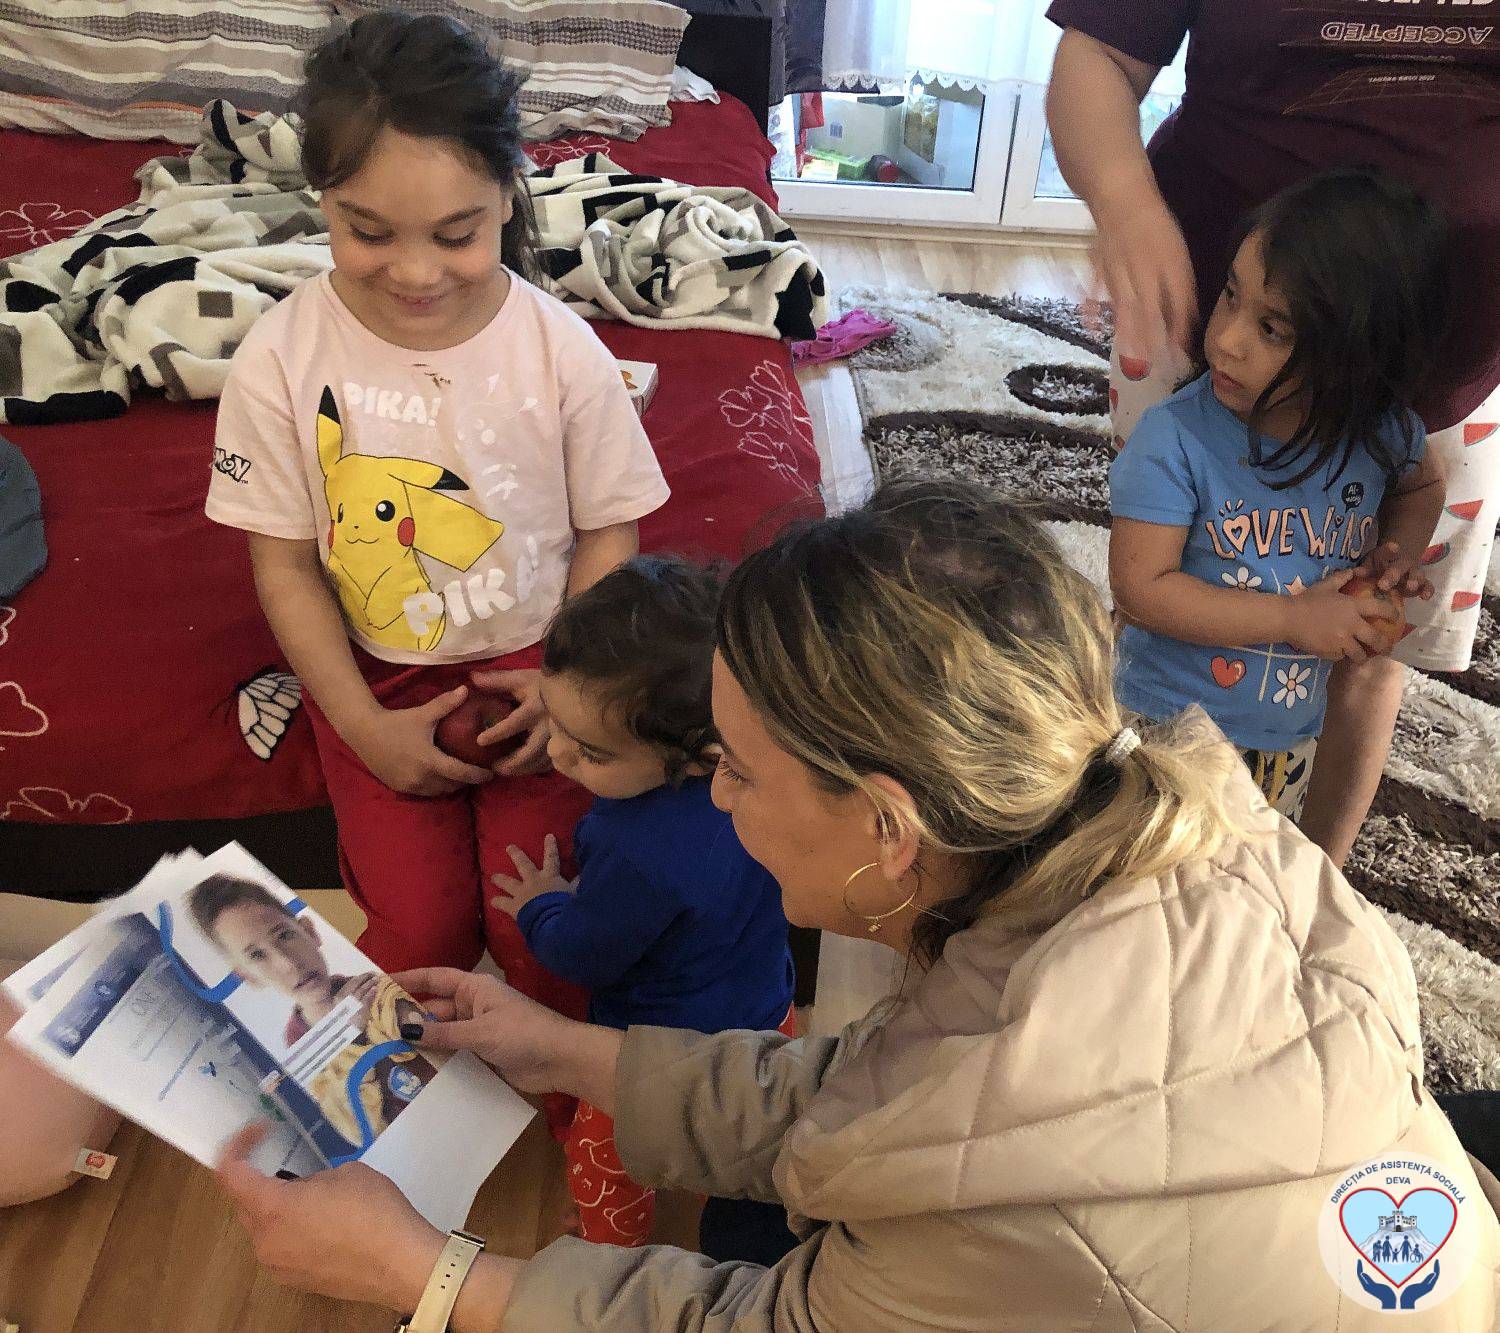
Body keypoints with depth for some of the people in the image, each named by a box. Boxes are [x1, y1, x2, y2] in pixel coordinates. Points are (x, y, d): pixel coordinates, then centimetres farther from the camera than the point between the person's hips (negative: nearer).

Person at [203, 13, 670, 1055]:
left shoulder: (563, 351, -15)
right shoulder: (281, 361, -14)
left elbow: (608, 531, -4)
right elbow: (285, 560, -5)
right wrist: (363, 726, -10)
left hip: (533, 660, 0)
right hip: (374, 672, 1)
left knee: (542, 933, -11)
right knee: (421, 932, -9)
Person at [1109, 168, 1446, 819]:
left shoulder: (1382, 433, -10)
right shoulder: (1175, 439, -24)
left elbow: (1421, 483, 15)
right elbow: (1140, 589, -25)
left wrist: (1397, 551, -6)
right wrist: (1295, 618, -26)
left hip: (1290, 735, 5)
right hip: (1166, 723, -4)